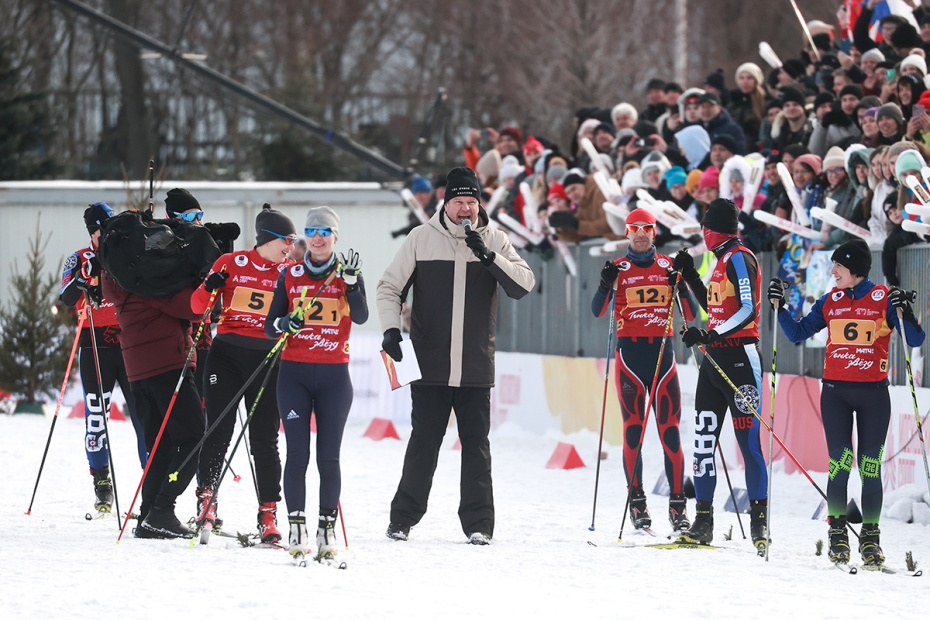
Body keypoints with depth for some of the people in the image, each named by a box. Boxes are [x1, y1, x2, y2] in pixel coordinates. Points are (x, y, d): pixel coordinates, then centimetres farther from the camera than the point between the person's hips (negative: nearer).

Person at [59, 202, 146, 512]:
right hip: (95, 346, -1)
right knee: (96, 414, -2)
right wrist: (83, 280, -29)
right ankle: (102, 482, 8)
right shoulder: (80, 260, 5)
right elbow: (66, 298, -11)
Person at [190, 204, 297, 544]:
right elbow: (198, 306, 5)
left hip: (267, 360, 1)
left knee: (265, 440, -1)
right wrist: (209, 287, -15)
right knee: (218, 430, -9)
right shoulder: (230, 264, 4)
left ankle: (268, 514, 3)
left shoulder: (290, 273, 8)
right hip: (226, 355, -1)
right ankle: (207, 497, 1)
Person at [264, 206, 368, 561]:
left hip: (334, 375, -1)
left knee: (329, 458, -2)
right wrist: (284, 323, -14)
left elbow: (361, 317, -12)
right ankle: (297, 529, -2)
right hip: (294, 372, 1)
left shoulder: (347, 273, 5)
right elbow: (269, 327, 8)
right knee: (297, 454, -6)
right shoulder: (290, 276, 8)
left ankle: (327, 530, 4)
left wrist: (351, 281, -26)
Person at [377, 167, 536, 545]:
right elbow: (389, 287, 8)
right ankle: (403, 518, 9)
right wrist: (391, 329, -6)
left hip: (476, 368, 1)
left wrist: (489, 257, -16)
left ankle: (478, 524, 6)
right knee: (424, 442, 0)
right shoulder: (422, 239, 4)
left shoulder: (494, 241, 6)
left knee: (476, 443, 2)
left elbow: (524, 285, -4)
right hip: (430, 367, -1)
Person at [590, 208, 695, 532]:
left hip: (662, 352, 1)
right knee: (633, 429, -5)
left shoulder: (668, 266, 10)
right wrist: (605, 284, -20)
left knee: (669, 431, -5)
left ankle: (678, 504, -4)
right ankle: (637, 501, 1)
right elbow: (598, 311, -3)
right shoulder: (619, 268, 7)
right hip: (629, 351, -1)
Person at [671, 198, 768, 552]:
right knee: (704, 439, 5)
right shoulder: (723, 260, 19)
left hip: (739, 357, -10)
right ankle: (702, 523, 6)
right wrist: (690, 277, 28)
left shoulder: (739, 258, -9)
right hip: (714, 360, 10)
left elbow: (747, 310, -20)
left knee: (748, 440, -8)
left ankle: (759, 523, -6)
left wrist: (710, 336, -26)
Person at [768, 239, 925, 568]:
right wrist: (780, 306, 1)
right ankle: (838, 535, 3)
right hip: (835, 391, 2)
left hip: (873, 392, -2)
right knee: (839, 465, -6)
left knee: (870, 467, -1)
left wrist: (904, 312, -23)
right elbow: (798, 333, 13)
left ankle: (870, 537, 7)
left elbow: (915, 340, -6)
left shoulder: (884, 298, -2)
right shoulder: (830, 302, 8)